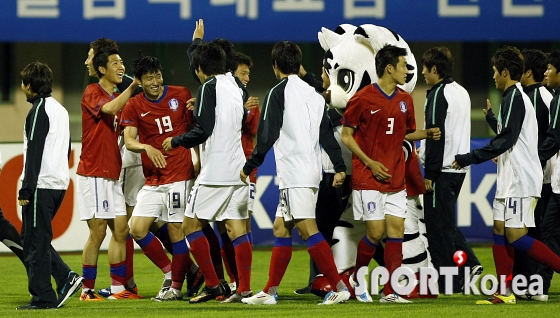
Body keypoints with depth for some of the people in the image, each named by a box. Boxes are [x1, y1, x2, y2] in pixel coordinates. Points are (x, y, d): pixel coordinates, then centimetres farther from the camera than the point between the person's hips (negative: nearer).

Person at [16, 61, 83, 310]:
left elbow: (34, 152, -17)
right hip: (60, 184, 9)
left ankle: (43, 297, -6)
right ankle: (66, 278, 2)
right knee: (34, 239, 15)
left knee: (35, 242, -5)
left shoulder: (39, 110, -11)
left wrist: (26, 188, -18)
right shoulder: (60, 110, 17)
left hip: (41, 185, -9)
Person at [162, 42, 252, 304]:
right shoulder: (235, 87, 12)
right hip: (238, 171, 7)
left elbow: (204, 130, -16)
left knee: (191, 225, 2)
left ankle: (212, 284, -3)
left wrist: (176, 141, -1)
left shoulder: (209, 88, -9)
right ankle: (244, 289, -2)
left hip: (215, 172, -7)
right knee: (237, 228, 5)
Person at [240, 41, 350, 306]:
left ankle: (339, 286, -21)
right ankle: (270, 292, 13)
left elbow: (267, 135, -11)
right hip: (310, 171, 9)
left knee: (307, 229, -13)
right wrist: (340, 167, 15)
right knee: (281, 228, 12)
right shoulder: (313, 95, 16)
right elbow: (327, 134, 14)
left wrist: (249, 166, -3)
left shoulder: (279, 92, -7)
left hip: (294, 172, -9)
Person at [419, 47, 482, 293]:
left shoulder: (438, 95, -14)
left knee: (438, 225, -3)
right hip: (458, 168, 9)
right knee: (446, 223, 18)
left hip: (442, 170, -9)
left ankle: (450, 284, -1)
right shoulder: (461, 93, 14)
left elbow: (436, 136, -18)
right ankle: (468, 262, 5)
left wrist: (429, 174, -16)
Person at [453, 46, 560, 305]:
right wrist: (491, 118, 41)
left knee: (515, 236, -12)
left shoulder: (514, 98, -14)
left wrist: (469, 158, -18)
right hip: (510, 177, 10)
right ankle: (505, 293, 6)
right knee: (499, 230, 7)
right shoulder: (513, 97, 16)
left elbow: (505, 140, -21)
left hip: (520, 179, -10)